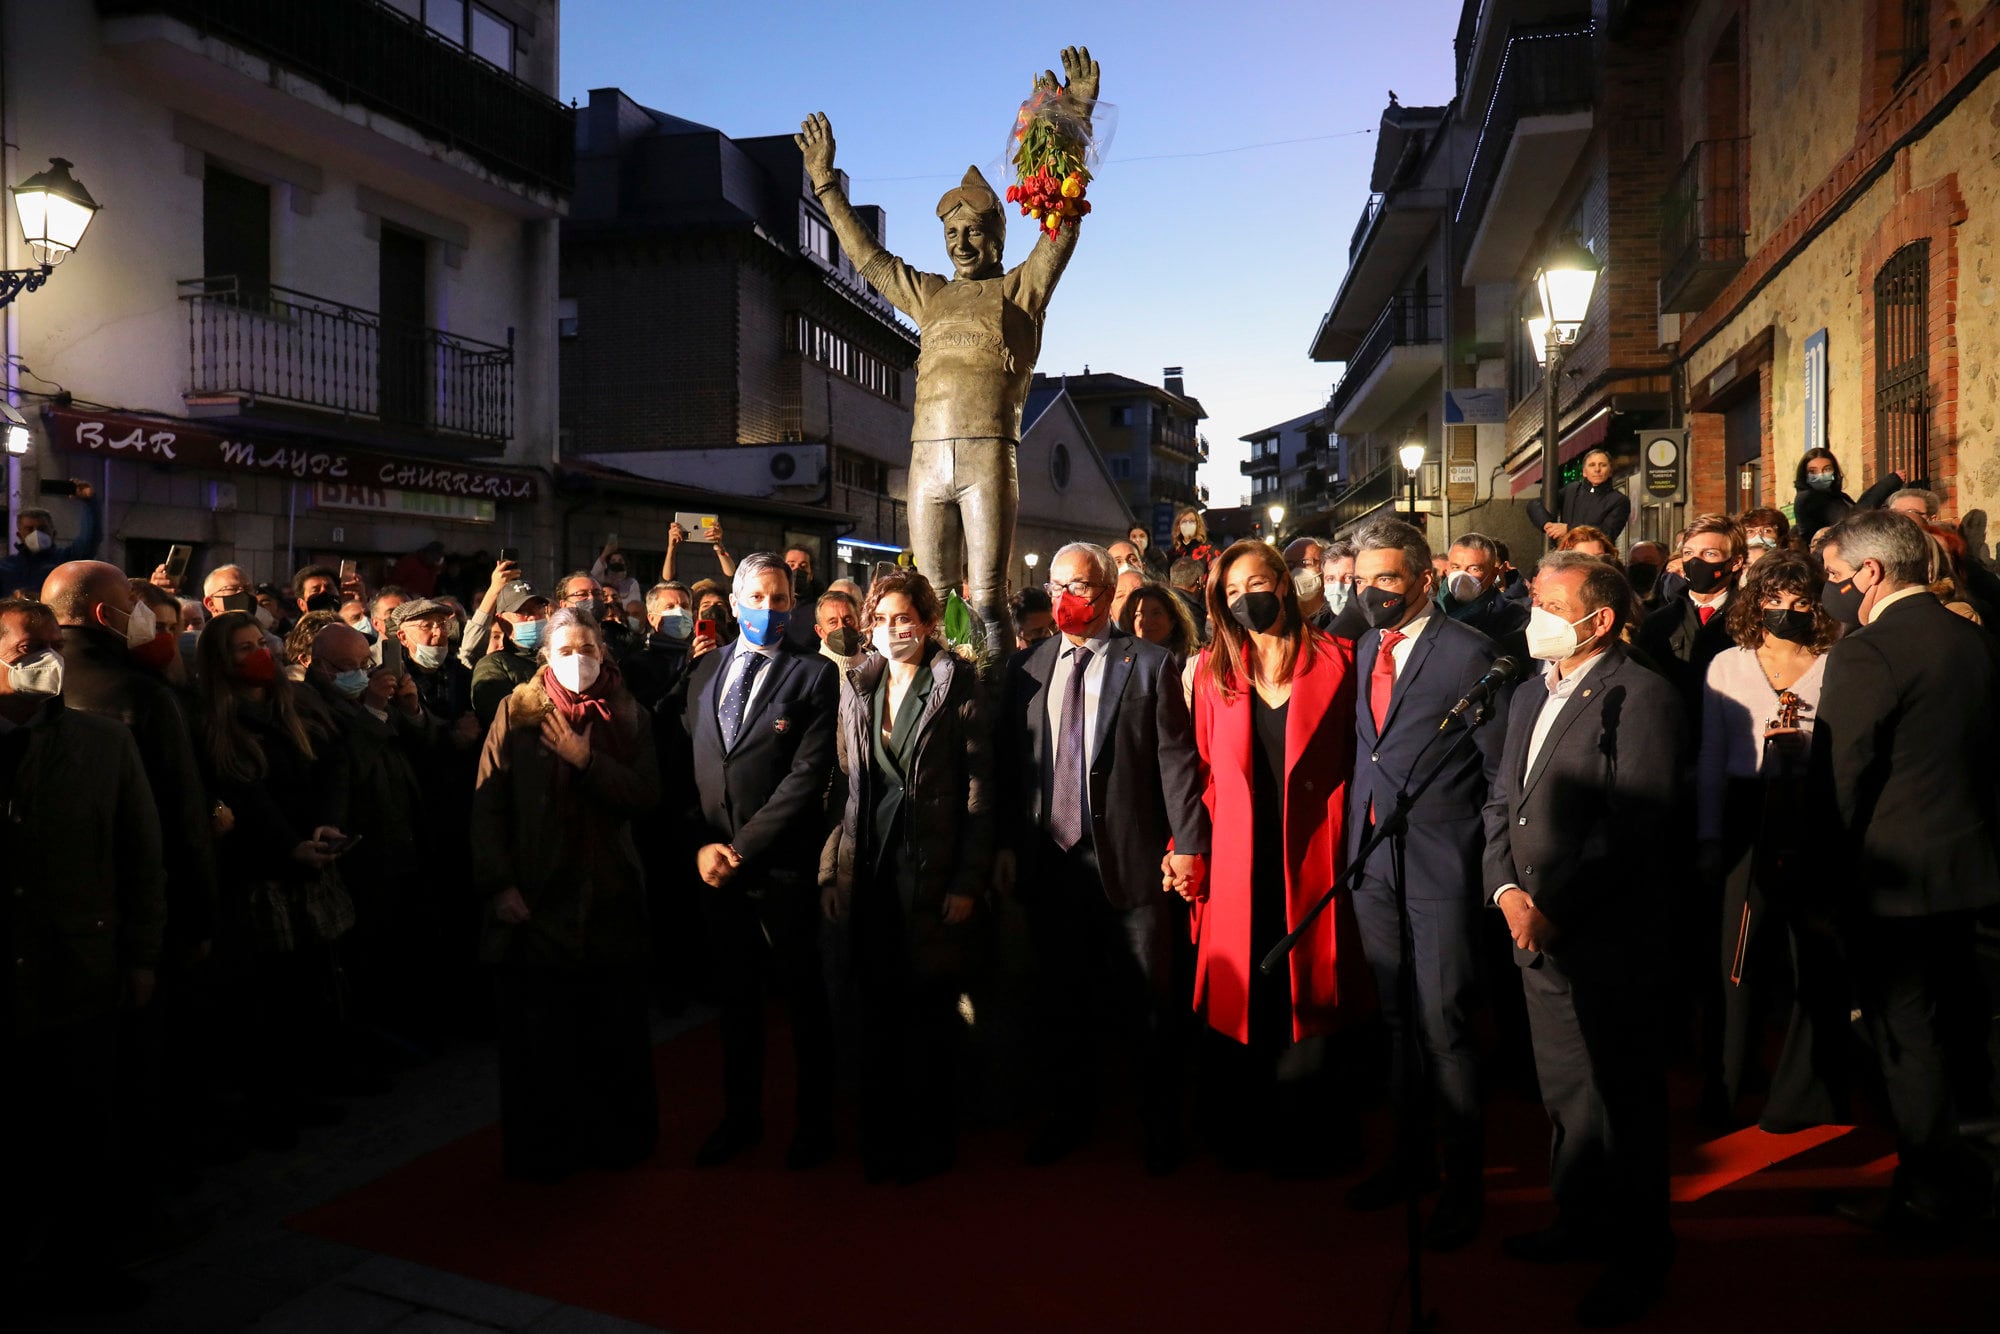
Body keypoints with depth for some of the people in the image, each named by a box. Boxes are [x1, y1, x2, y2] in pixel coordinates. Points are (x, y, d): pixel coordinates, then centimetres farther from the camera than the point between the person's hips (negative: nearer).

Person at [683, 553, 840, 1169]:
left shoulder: (815, 675, -6)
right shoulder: (705, 671, 10)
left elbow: (808, 776, -13)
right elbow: (686, 765, 9)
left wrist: (742, 848, -14)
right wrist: (701, 844, -4)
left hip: (783, 869, -4)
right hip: (715, 866, 5)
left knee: (805, 1000, 8)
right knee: (735, 998, 17)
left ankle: (815, 1121, 24)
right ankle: (742, 1115, 32)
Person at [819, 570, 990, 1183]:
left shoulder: (958, 683, -3)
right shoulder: (856, 686, 10)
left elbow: (979, 785, -6)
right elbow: (843, 782, 11)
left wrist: (969, 880, -11)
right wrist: (833, 869, 5)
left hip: (932, 867, -4)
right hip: (868, 867, 4)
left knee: (930, 1007, 5)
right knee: (877, 1009, 10)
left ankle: (930, 1139, 22)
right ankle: (880, 1138, 25)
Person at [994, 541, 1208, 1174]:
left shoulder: (1149, 664, -1)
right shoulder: (1025, 668, 9)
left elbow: (1176, 761, -5)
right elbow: (1006, 763, 8)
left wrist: (1187, 844, -11)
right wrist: (1006, 846, 3)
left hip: (1130, 859, -3)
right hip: (1050, 860, 3)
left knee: (1152, 1001, 5)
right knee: (1059, 998, 15)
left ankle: (1161, 1128, 23)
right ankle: (1066, 1118, 32)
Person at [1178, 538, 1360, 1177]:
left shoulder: (1332, 662, 1)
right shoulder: (1212, 671, 7)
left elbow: (1353, 764, 0)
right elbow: (1207, 772, 7)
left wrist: (1355, 850, -8)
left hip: (1308, 863, -2)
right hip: (1236, 868, 2)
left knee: (1304, 1003, 4)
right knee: (1236, 1004, 8)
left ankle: (1302, 1143, 22)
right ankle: (1239, 1141, 26)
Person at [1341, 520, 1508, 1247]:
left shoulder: (1468, 653, -7)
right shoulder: (1364, 651, 12)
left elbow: (1502, 768, -6)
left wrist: (1492, 860, -7)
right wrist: (1356, 837, 8)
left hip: (1440, 866, -6)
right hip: (1373, 861, 6)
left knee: (1443, 1023, -3)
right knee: (1396, 1018, 15)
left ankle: (1464, 1180, 12)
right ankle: (1410, 1155, 30)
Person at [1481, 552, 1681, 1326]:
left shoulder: (1639, 697, -11)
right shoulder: (1530, 698, 16)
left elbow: (1632, 821, -18)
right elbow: (1503, 802, 14)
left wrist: (1555, 907, -19)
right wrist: (1506, 888, -2)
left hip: (1608, 934, -7)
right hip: (1536, 931, 7)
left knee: (1622, 1095, 4)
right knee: (1565, 1090, 18)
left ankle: (1639, 1254, 20)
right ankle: (1582, 1222, 34)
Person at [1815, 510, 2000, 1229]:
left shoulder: (1864, 653, -20)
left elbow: (1841, 779, -18)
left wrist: (1824, 875, -8)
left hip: (1892, 875, -8)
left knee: (1907, 1038, 4)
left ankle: (1928, 1194, 15)